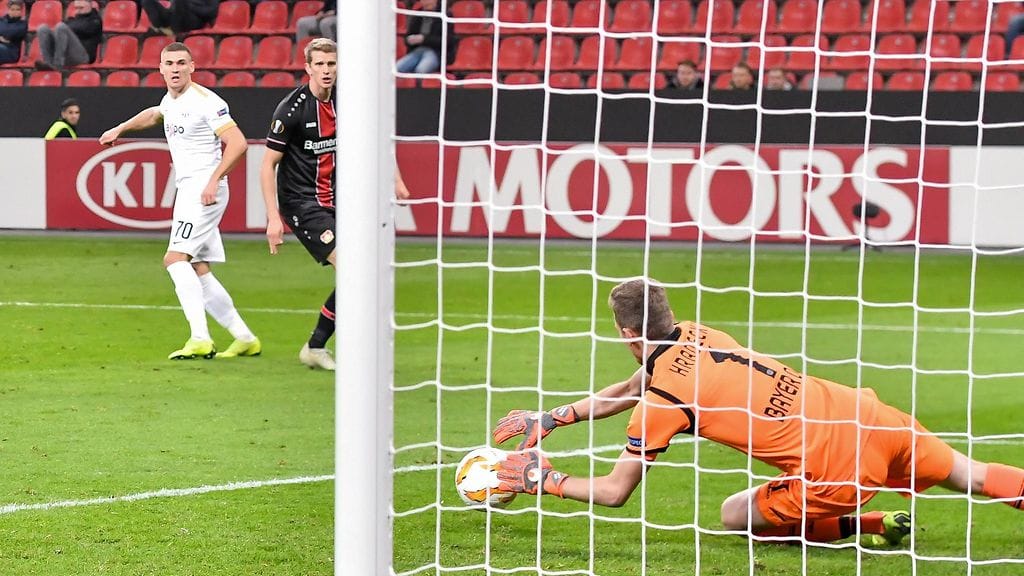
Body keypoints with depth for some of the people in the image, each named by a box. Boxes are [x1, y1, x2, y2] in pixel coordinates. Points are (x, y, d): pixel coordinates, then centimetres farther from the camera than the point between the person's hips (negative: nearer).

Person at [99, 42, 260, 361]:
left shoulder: (205, 101, -13)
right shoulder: (171, 99, 15)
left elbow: (237, 143, -19)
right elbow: (154, 114, 41)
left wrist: (214, 179, -27)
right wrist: (120, 128, 42)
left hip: (204, 189, -9)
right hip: (187, 190, 9)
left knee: (175, 258, -20)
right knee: (199, 271, 7)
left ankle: (200, 339, -27)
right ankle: (245, 339, 14)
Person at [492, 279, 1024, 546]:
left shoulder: (662, 397, -10)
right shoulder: (694, 336, 11)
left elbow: (615, 492, -2)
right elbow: (629, 390, 28)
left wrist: (545, 481, 10)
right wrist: (548, 420, 26)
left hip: (832, 467, -7)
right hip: (865, 416, 7)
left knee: (736, 515, 10)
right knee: (972, 477, 18)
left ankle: (871, 526, 3)